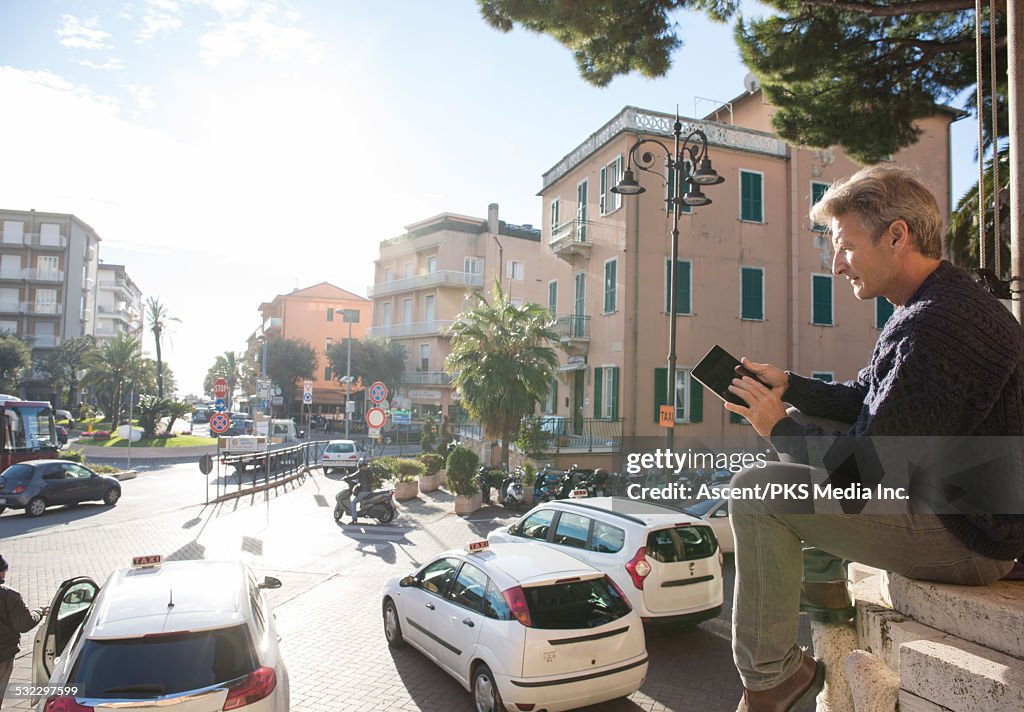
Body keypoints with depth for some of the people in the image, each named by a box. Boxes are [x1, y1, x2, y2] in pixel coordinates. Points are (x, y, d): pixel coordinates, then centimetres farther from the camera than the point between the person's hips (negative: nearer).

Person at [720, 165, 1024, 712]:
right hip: (946, 498, 11)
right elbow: (863, 402, 14)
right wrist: (789, 386, 1)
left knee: (756, 491, -18)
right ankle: (821, 590, 26)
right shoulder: (938, 304, 7)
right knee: (803, 425, 18)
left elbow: (863, 468, -28)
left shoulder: (941, 326, -29)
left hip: (967, 539, -11)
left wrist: (779, 428, -13)